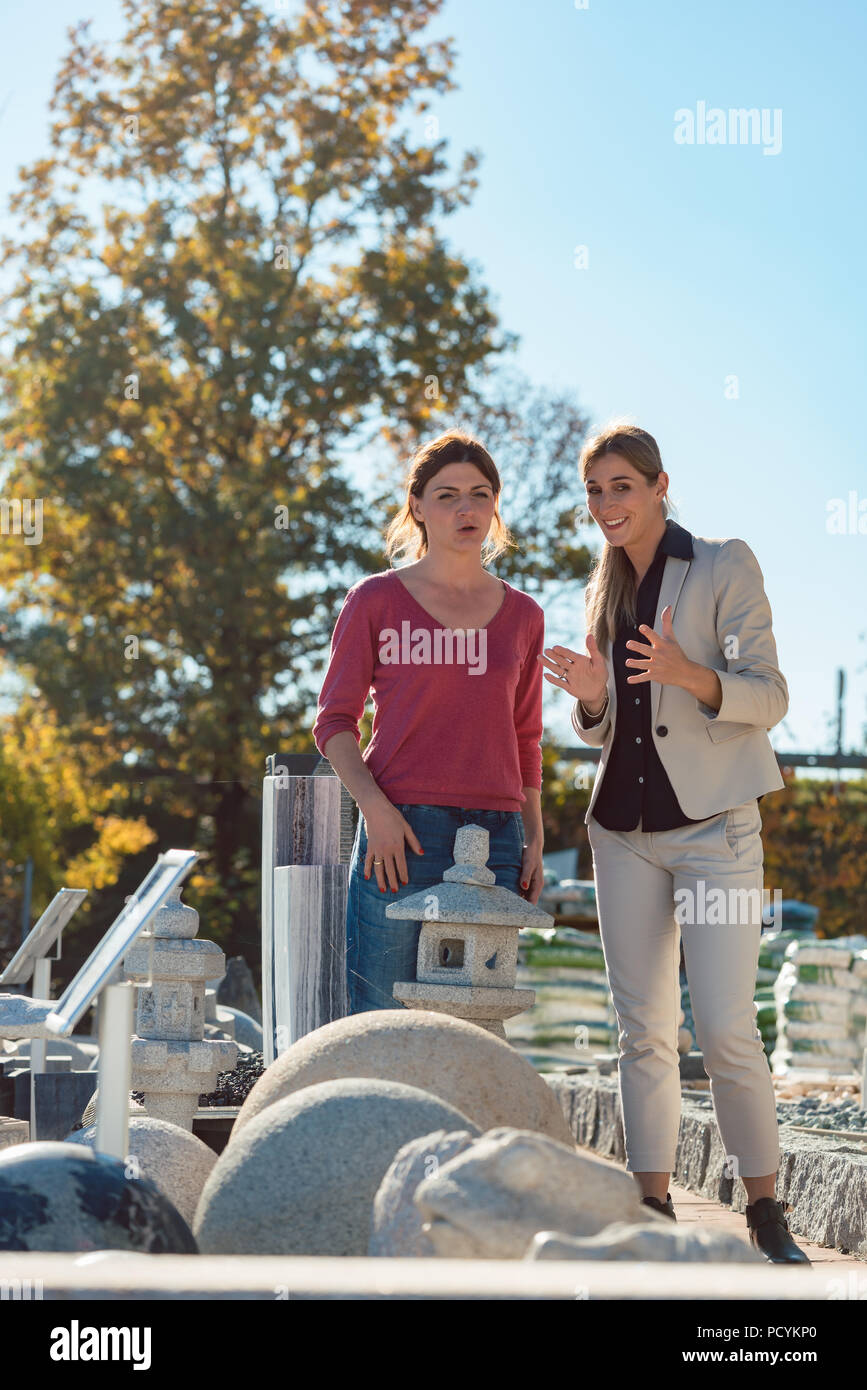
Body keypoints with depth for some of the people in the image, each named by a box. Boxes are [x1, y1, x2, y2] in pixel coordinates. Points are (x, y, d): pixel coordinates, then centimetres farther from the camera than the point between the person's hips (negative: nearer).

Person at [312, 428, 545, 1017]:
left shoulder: (523, 615, 14)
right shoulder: (376, 602, 4)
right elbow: (335, 720, 3)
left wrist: (534, 841, 12)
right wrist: (376, 809, -11)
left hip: (495, 836, 3)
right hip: (401, 833, -3)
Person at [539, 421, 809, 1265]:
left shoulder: (725, 567, -2)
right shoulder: (603, 591, 14)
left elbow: (768, 698, -7)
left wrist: (687, 674, -26)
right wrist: (589, 696, -5)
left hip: (711, 824, -5)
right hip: (625, 829, 5)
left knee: (725, 1029, -11)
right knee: (642, 1030, 4)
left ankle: (765, 1210, 3)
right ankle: (653, 1211, 9)